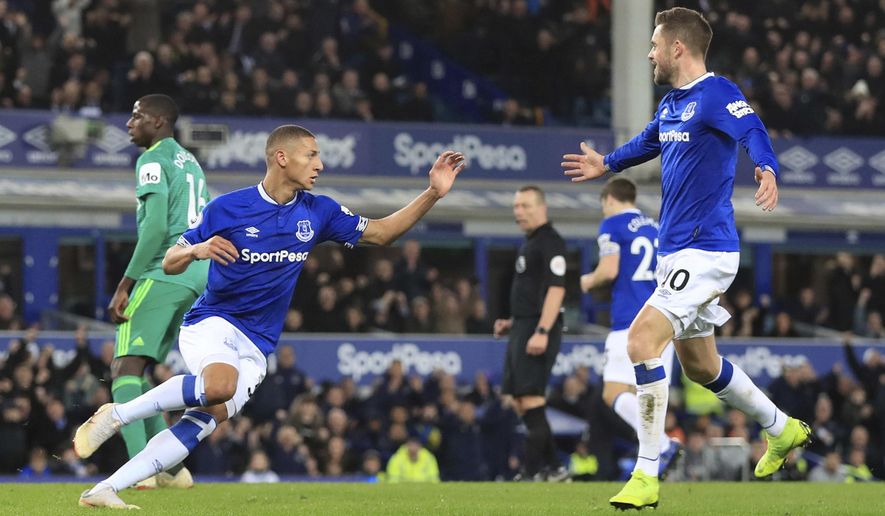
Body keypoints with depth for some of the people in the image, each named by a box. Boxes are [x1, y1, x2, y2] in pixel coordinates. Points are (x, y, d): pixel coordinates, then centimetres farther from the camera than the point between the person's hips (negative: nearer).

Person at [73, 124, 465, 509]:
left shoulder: (317, 212, 6)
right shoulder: (227, 208, -5)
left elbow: (381, 233, 13)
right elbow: (169, 263, 1)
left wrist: (433, 194, 1)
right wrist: (197, 250, -22)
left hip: (255, 348, 4)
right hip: (211, 322, -4)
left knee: (207, 419, -18)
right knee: (220, 384, -37)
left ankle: (104, 490, -19)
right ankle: (116, 415, -22)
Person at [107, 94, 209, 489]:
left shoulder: (153, 160, -5)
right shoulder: (190, 161, 23)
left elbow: (156, 225, -17)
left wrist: (125, 285, -16)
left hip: (164, 273, -9)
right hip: (198, 275, 9)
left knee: (125, 368, -13)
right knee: (137, 372, 16)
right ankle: (173, 468, 12)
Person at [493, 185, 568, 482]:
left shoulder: (549, 242, -11)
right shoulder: (529, 244, 20)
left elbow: (556, 289, -20)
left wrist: (542, 332, -26)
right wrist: (512, 323, 19)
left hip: (538, 330, -11)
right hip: (523, 327, 11)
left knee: (530, 401, -12)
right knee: (520, 402, 11)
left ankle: (533, 473, -11)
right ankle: (553, 468, 14)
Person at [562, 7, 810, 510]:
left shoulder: (717, 95, -15)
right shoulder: (671, 104, 13)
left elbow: (752, 130, -34)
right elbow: (649, 142, 35)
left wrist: (768, 170, -55)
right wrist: (607, 163, 52)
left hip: (705, 253, -10)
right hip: (675, 251, 10)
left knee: (642, 340, -20)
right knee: (699, 364, 19)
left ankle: (647, 476, -17)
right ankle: (782, 429, 39)